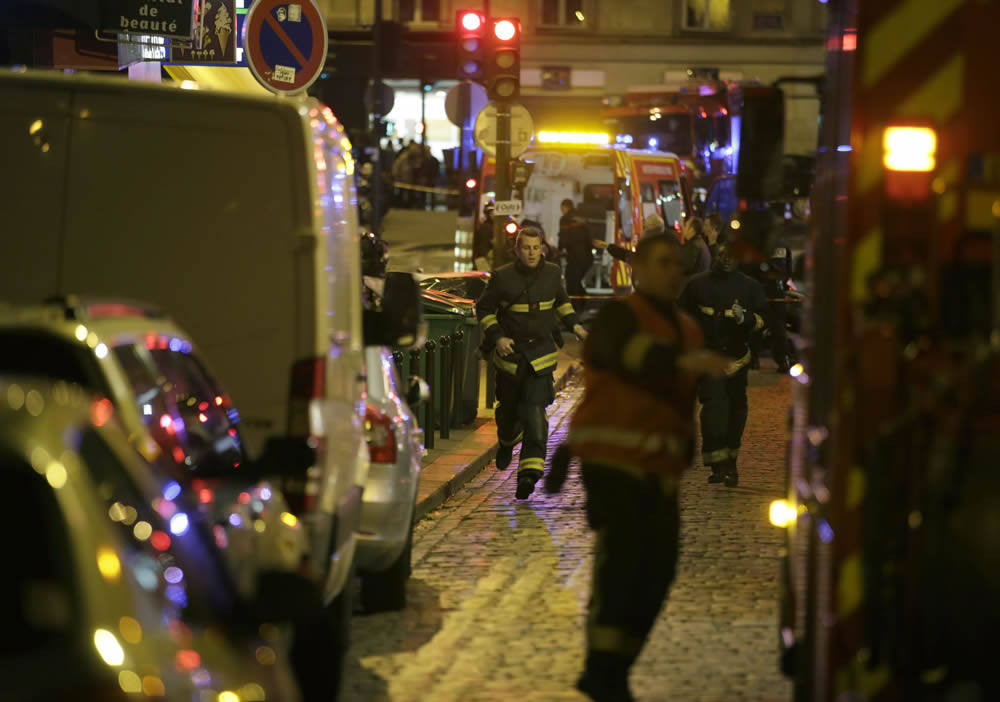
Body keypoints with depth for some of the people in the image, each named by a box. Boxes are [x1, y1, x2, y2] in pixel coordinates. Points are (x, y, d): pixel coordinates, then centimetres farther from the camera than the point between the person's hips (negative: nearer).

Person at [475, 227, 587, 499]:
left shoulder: (552, 273, 1)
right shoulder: (502, 277, -8)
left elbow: (561, 301, 21)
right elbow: (484, 309, 1)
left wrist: (574, 324, 7)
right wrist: (497, 337, -12)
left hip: (541, 352, 0)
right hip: (510, 351, 0)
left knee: (535, 410, -14)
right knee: (509, 408, 14)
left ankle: (530, 471, -20)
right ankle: (507, 443, 50)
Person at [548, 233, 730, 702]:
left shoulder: (687, 331, 18)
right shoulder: (620, 317, -6)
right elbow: (633, 354, -31)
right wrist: (684, 362, -48)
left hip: (658, 469, 7)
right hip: (612, 460, -7)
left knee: (658, 567, 2)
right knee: (621, 557, -17)